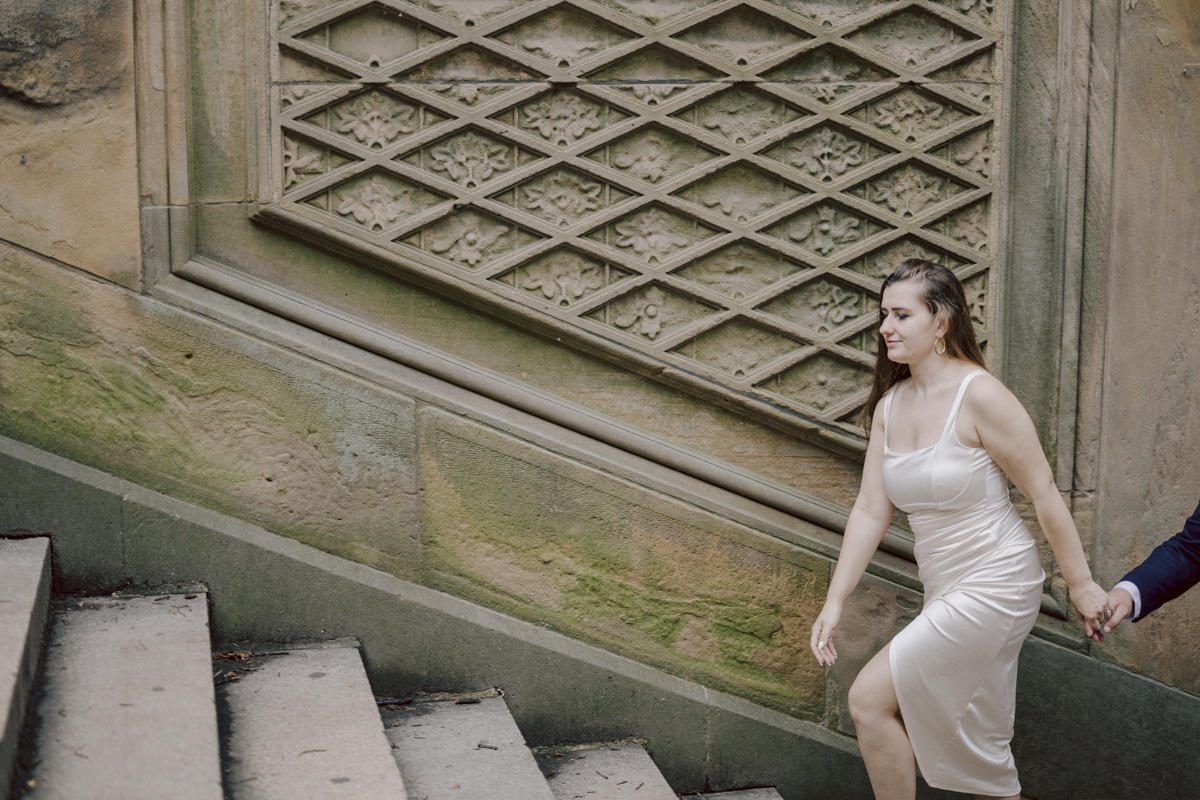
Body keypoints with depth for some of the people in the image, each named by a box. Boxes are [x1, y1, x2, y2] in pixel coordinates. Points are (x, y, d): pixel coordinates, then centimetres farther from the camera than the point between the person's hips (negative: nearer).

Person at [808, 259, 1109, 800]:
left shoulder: (980, 396, -17)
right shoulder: (889, 406, 5)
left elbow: (1043, 493, -14)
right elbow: (871, 509, 5)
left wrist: (1081, 584, -10)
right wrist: (834, 602, 1)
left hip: (994, 587, -8)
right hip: (946, 592, 8)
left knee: (870, 699, -12)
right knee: (978, 751, 15)